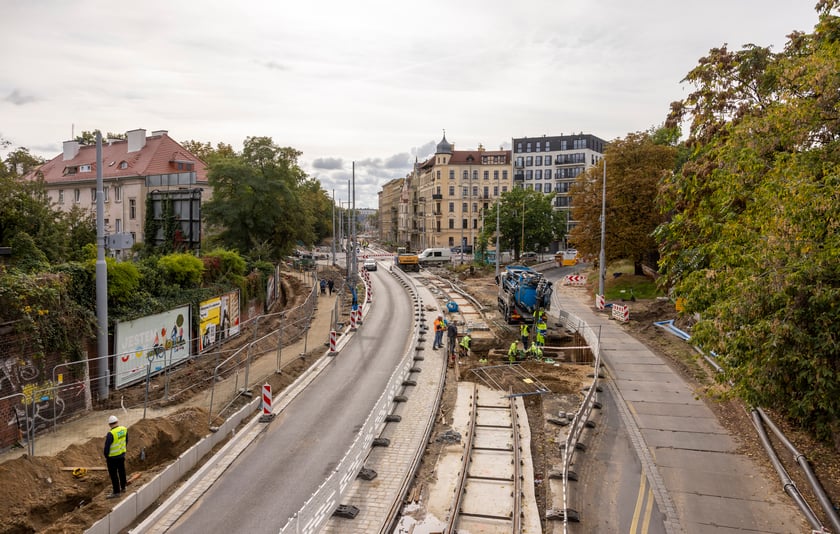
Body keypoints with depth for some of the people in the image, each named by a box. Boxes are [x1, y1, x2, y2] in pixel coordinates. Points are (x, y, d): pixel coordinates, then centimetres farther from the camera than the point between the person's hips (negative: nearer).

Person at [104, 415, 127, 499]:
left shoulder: (111, 434, -25)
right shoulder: (124, 429, -5)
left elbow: (107, 447, -19)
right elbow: (126, 441, 8)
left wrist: (106, 456, -2)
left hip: (112, 457, -7)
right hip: (122, 455, 7)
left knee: (113, 474, 6)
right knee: (121, 471, 21)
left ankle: (116, 492, 15)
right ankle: (123, 488, 35)